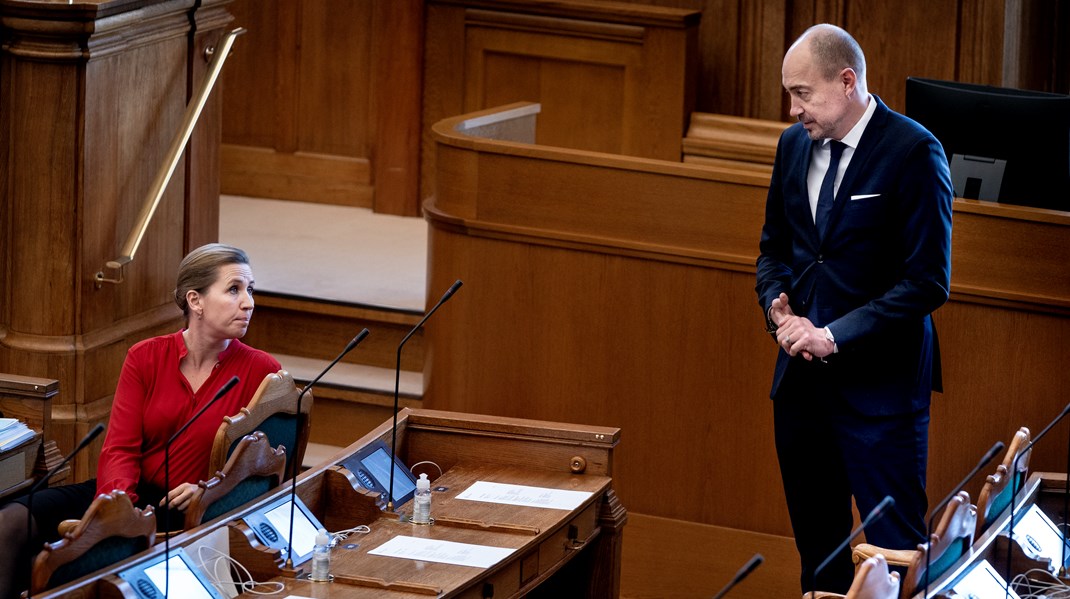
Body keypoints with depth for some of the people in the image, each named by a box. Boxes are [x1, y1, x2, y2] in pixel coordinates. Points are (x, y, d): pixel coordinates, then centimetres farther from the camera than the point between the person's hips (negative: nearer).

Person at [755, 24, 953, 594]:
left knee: (894, 547, -6)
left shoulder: (912, 151, -13)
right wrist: (779, 308, -1)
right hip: (803, 374, 7)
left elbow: (927, 281, -15)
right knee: (817, 544, 13)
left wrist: (837, 335, -17)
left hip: (879, 380, -6)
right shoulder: (794, 145, 8)